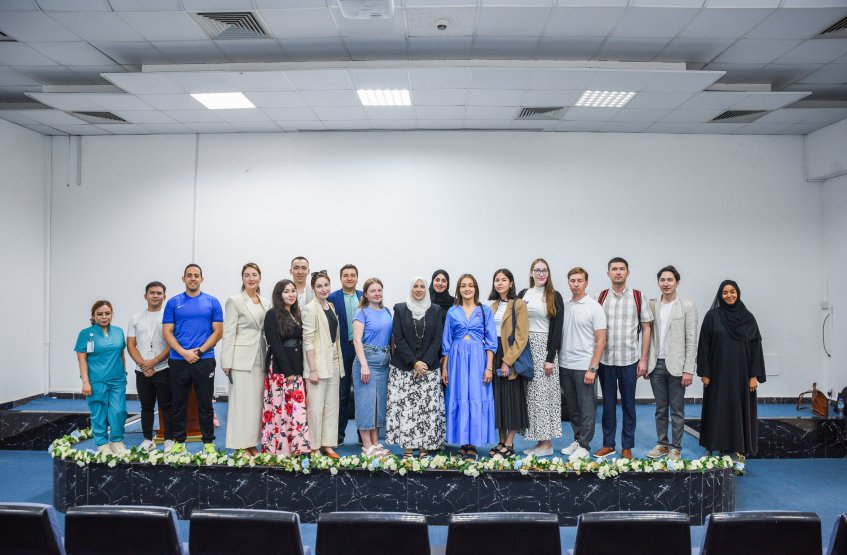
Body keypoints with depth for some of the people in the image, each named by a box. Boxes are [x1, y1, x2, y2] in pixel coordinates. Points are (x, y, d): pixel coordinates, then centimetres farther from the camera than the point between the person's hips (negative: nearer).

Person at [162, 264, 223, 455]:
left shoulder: (212, 302, 4)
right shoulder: (173, 303, 6)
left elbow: (218, 331, 0)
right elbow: (167, 333, 1)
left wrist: (199, 351, -11)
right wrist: (184, 352, -12)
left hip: (205, 360, -1)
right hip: (178, 361, 1)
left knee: (205, 403, 5)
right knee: (179, 403, 9)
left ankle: (208, 442, 14)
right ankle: (179, 441, 21)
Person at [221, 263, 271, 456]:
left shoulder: (265, 303, 12)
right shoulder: (234, 301, -4)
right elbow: (229, 333, -7)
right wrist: (227, 363, -11)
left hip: (261, 359, 6)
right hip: (242, 358, -5)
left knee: (257, 402, 8)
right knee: (242, 403, -2)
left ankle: (252, 443, 16)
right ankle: (241, 445, 6)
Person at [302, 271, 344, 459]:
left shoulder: (331, 306, 10)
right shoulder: (310, 309, -10)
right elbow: (308, 340, -14)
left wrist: (339, 362, 11)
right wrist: (312, 370, -17)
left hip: (333, 362, 7)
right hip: (317, 362, -7)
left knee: (331, 405, 10)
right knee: (315, 406, -3)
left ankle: (327, 445, 18)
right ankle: (313, 447, 8)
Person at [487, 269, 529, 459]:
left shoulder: (519, 305, -8)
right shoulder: (493, 306, 13)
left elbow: (521, 337, -14)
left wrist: (507, 361, -18)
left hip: (511, 358, -6)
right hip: (494, 357, 6)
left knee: (511, 399, 0)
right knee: (498, 400, 9)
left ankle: (509, 445, 9)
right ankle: (502, 442, 19)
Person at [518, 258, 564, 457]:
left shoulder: (555, 297, -1)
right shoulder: (523, 295, 9)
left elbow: (557, 329, -5)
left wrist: (550, 358, -12)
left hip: (545, 347, -4)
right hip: (525, 348, 4)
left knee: (543, 393, -2)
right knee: (531, 394, 5)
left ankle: (547, 443, 6)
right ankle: (539, 440, 14)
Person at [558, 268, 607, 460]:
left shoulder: (594, 307, -6)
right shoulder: (563, 306, 8)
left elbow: (601, 340, -9)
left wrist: (592, 368, -14)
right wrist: (557, 360, 5)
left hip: (584, 367, -5)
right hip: (565, 366, 5)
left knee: (586, 409, 3)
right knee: (572, 408, 14)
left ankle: (584, 447, 12)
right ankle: (577, 440, 26)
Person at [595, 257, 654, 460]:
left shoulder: (637, 297, -1)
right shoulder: (601, 297, 3)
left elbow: (646, 329, 1)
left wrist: (643, 359, -3)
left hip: (629, 360, -1)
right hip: (605, 359, 1)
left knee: (628, 404, 7)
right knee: (608, 403, 10)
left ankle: (627, 446, 19)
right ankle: (608, 444, 22)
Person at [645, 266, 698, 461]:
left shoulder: (687, 306, -4)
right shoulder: (652, 305, 5)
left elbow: (691, 340, -6)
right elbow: (648, 335, 7)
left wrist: (688, 370, -10)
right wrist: (645, 363, 3)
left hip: (676, 365, -3)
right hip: (656, 364, 3)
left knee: (677, 410, 6)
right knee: (660, 409, 12)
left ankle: (675, 447, 17)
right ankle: (662, 444, 23)